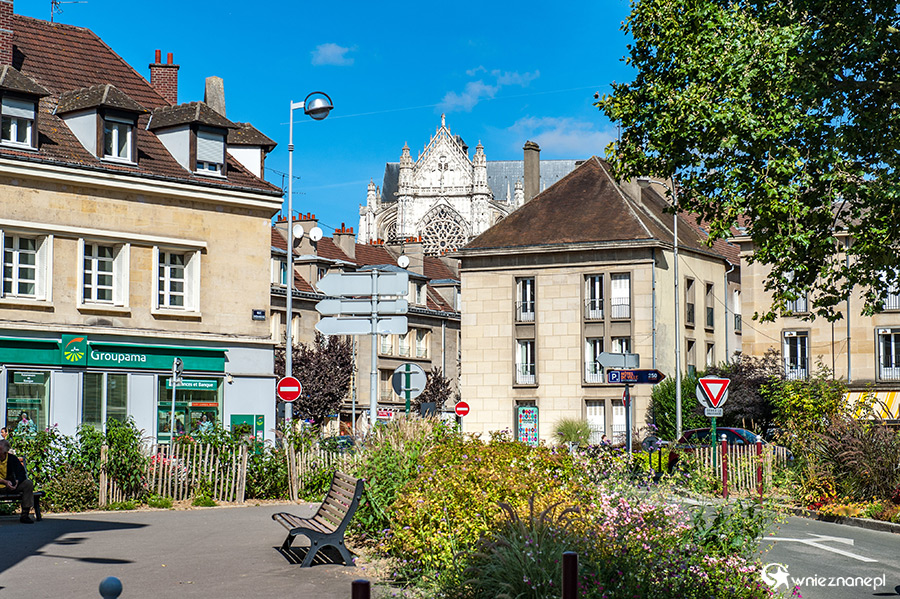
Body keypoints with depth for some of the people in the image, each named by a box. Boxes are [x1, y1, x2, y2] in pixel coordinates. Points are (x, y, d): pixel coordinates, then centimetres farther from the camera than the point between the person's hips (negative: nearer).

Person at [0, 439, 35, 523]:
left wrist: (16, 481, -21)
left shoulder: (12, 458, 2)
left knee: (28, 483, -22)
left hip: (11, 485, 3)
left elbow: (21, 473, 0)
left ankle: (24, 515, -21)